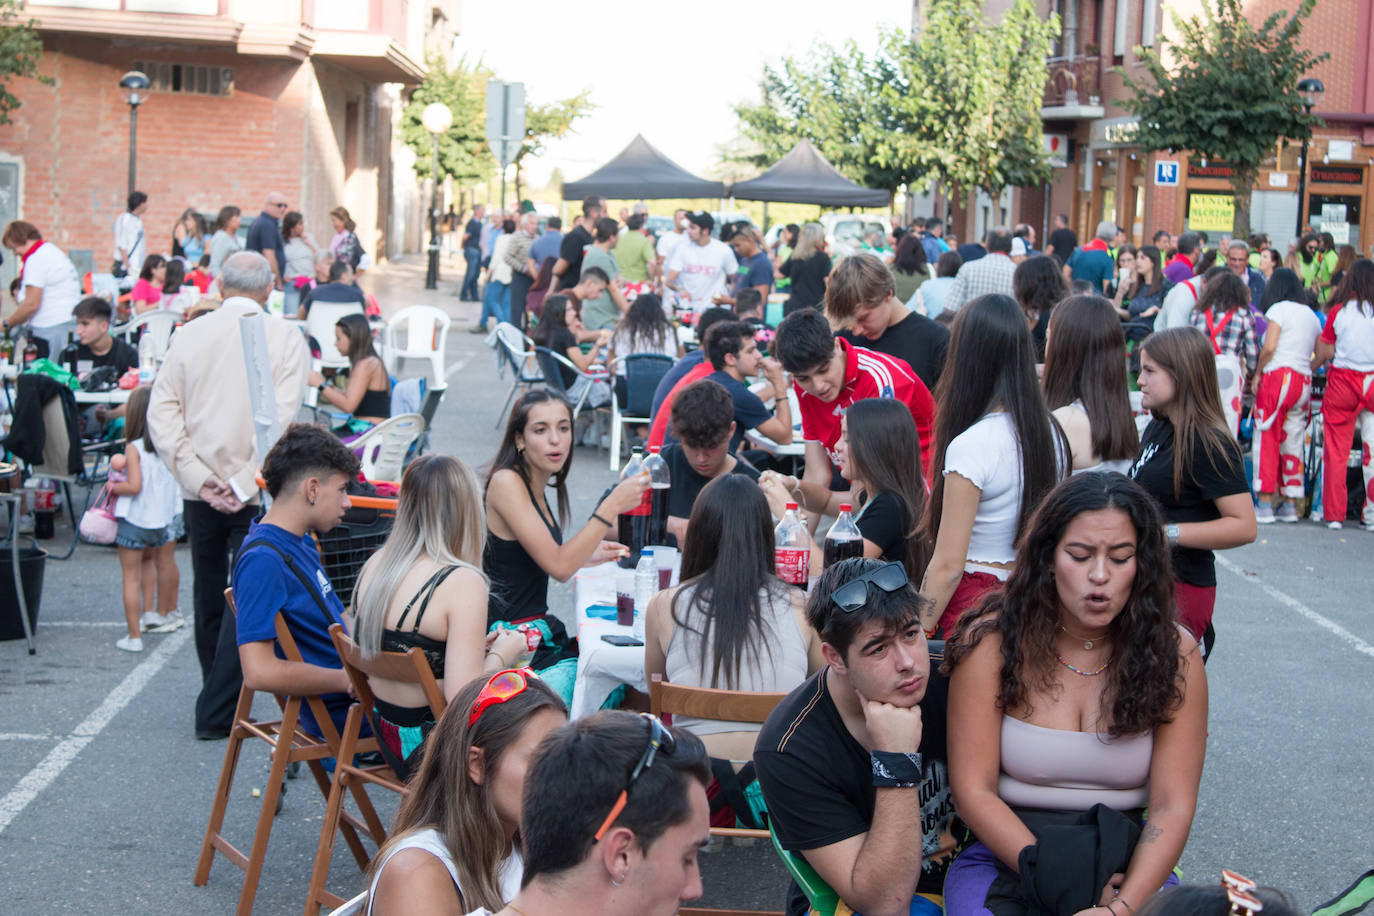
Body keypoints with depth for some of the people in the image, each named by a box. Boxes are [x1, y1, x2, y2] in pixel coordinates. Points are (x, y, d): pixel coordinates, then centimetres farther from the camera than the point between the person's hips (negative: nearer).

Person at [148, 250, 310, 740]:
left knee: (209, 599, 17)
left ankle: (219, 701, 30)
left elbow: (162, 413, -4)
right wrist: (247, 485, -14)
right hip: (256, 496, -4)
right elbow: (281, 418, -16)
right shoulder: (286, 337, -6)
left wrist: (199, 478, -7)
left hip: (200, 492, 4)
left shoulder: (189, 334, 3)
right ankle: (217, 713, -1)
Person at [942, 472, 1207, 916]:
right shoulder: (991, 643, -6)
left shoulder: (1175, 657, -2)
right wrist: (1052, 875, -18)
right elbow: (973, 791, -6)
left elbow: (1173, 807, -6)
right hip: (1003, 858, -1)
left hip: (1129, 869, 1)